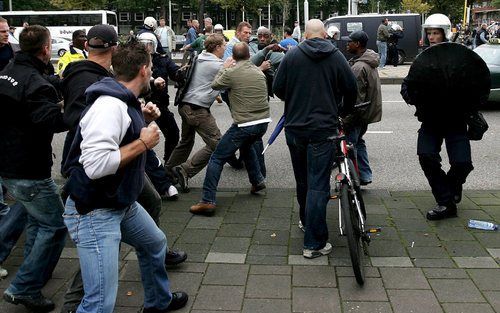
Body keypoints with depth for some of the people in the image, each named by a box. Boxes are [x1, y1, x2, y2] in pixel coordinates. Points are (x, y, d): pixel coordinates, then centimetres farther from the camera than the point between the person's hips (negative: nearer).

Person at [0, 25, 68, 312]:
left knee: (38, 218, 26)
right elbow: (51, 122, -35)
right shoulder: (37, 84, -21)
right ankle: (25, 289, 2)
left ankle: (35, 273, 38)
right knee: (55, 226, 1)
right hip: (29, 171, -10)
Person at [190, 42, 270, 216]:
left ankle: (207, 201, -7)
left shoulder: (231, 72, -7)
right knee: (246, 145, 38)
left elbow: (215, 85, 8)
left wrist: (224, 68, 22)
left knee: (216, 159, 0)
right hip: (263, 122, 7)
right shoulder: (259, 72, 10)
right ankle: (257, 181, 39)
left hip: (244, 125, -6)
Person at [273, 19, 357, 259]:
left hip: (294, 128, 3)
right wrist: (345, 112, 23)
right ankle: (314, 243, -2)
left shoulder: (291, 56, 0)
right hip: (323, 129, -2)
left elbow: (277, 88, 2)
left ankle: (305, 220, 41)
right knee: (318, 185, -2)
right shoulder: (336, 57, -1)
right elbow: (350, 89, 3)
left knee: (302, 181, 21)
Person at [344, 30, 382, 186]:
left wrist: (346, 121, -19)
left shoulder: (359, 67, -24)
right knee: (358, 142, 22)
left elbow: (357, 98, -25)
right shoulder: (369, 62, 8)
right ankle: (365, 176, 27)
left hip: (358, 114, -10)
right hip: (368, 111, 10)